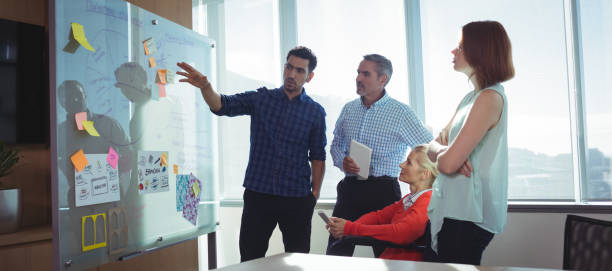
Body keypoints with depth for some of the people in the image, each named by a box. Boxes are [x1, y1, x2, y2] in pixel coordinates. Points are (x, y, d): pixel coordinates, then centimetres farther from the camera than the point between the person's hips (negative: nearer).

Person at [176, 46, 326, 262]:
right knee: (250, 258, 5)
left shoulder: (316, 112, 5)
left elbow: (317, 157, 7)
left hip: (297, 198, 0)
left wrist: (315, 194, 1)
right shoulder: (260, 98, 5)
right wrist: (205, 87, -29)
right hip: (258, 193, 0)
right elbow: (222, 105, -9)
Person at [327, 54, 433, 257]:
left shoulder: (401, 113, -6)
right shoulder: (348, 109, 10)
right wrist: (342, 162, 0)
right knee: (335, 253, 4)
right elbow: (336, 144, 21)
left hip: (382, 192, -4)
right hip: (349, 188, 4)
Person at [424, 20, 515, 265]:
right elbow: (434, 146, 11)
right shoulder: (470, 97, 14)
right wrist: (444, 151, -12)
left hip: (468, 216, -9)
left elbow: (447, 164, -23)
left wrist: (444, 155, 0)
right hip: (450, 208, 9)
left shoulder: (490, 98, -16)